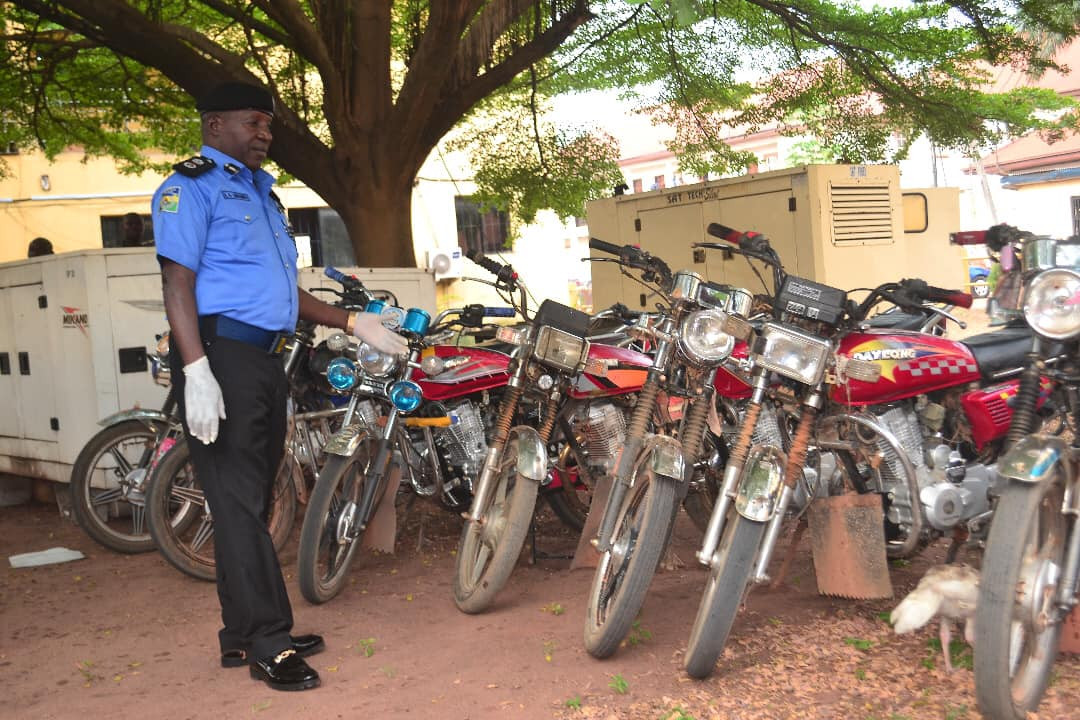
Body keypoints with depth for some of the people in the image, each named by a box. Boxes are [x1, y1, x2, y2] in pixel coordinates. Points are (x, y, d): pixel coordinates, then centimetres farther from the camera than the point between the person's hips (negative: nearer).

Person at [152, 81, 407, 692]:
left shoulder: (262, 193, 25)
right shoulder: (192, 185, -2)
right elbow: (178, 281, -13)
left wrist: (354, 322, 20)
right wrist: (196, 370, -23)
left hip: (266, 359, 9)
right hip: (222, 352, -9)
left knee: (252, 500, 10)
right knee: (239, 500, -8)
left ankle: (243, 635, 18)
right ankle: (268, 644, -5)